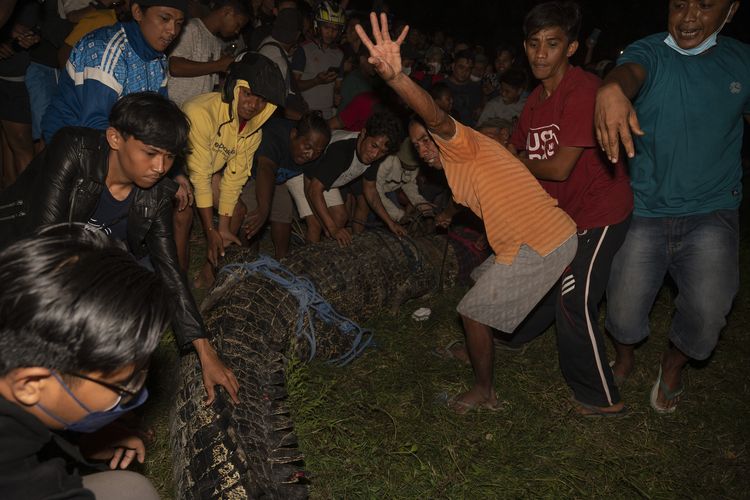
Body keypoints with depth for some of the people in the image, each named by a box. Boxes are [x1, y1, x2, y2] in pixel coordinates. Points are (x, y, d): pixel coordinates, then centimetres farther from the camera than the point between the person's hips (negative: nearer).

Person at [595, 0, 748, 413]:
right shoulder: (650, 52, -7)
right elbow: (629, 71, -30)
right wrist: (612, 88, -55)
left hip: (712, 213, 1)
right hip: (646, 212, -1)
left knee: (706, 314, -12)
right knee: (623, 314, -1)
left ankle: (672, 367, 22)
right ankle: (624, 359, 36)